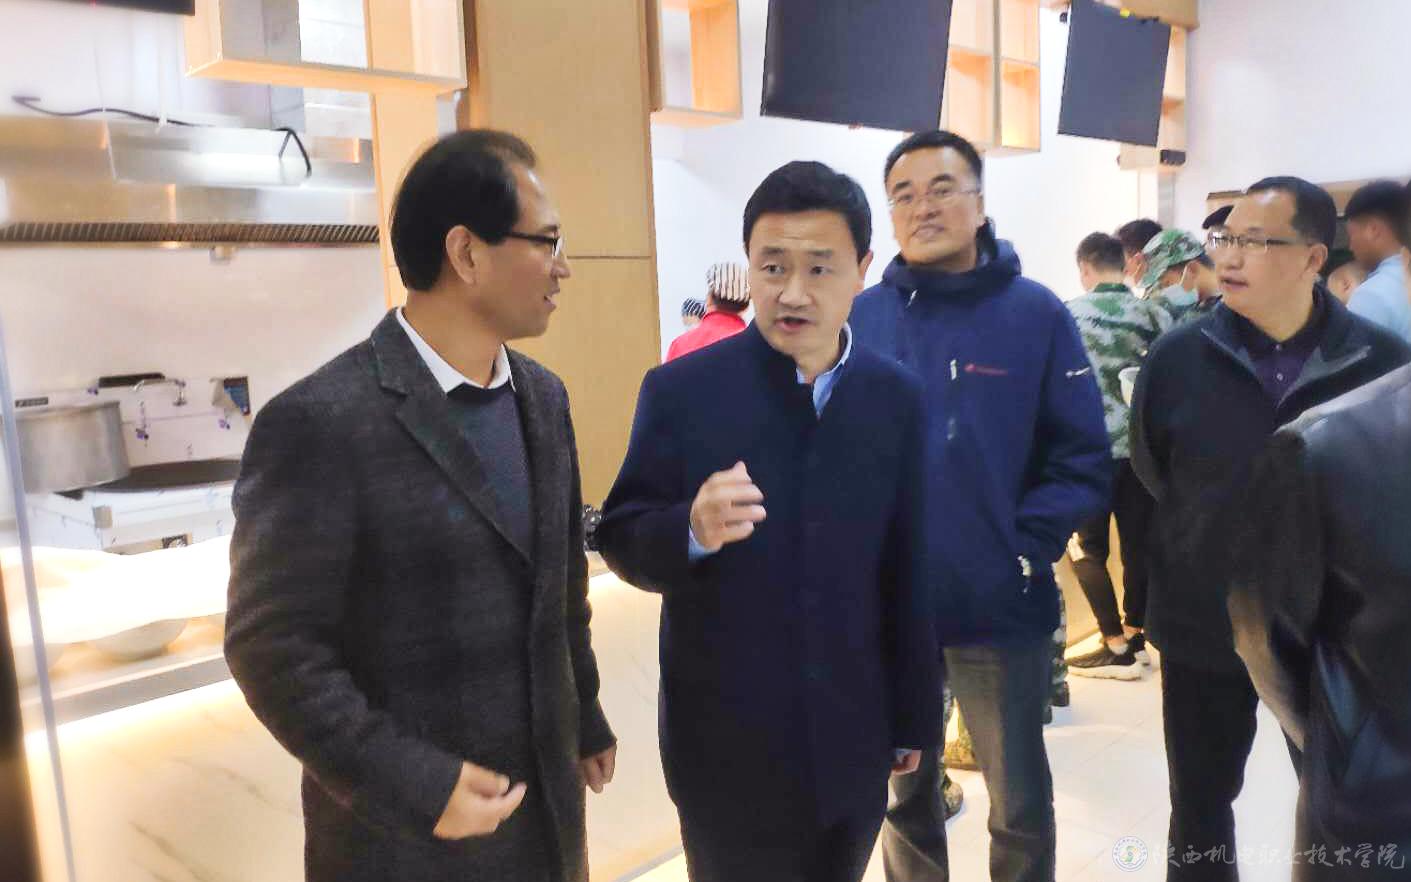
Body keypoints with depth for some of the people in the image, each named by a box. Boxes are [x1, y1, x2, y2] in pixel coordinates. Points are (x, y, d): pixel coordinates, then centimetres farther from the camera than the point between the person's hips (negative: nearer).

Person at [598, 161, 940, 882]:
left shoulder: (895, 398, -2)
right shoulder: (680, 390, -12)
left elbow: (907, 571, 2)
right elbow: (622, 541, -8)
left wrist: (913, 718, 7)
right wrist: (693, 529, -30)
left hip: (852, 742, 3)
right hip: (725, 747, -3)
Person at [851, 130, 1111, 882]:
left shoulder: (1037, 315, -5)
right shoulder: (860, 319, -1)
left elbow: (1082, 464, -6)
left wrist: (1025, 550, -15)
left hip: (1003, 608, -1)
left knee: (1019, 801, 17)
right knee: (902, 790, 21)